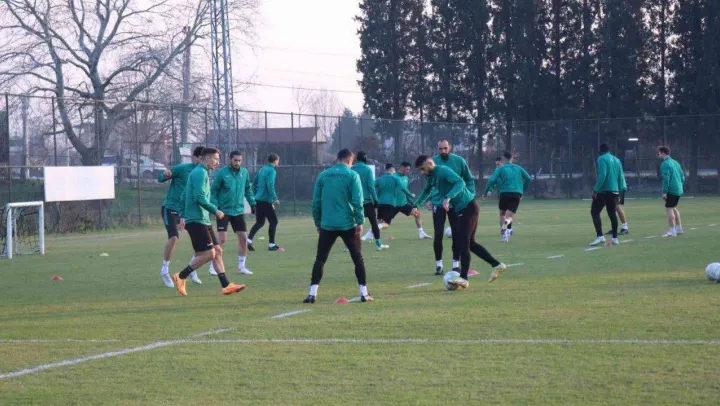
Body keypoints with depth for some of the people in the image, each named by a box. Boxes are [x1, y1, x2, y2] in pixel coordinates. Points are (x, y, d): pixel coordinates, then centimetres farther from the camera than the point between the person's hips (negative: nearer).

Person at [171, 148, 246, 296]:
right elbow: (199, 198, -22)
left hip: (202, 220, 10)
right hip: (197, 220, -10)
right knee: (208, 253, -12)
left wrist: (183, 215, 23)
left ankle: (226, 285, 6)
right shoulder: (200, 173, -12)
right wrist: (215, 210, -15)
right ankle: (180, 277, -3)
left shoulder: (199, 172, 18)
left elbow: (186, 194, 23)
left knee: (217, 251, 7)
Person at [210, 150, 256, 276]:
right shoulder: (221, 173, -9)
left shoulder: (244, 172, 5)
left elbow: (248, 189, 16)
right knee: (222, 239, -9)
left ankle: (241, 266, 13)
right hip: (224, 210, -5)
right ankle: (213, 266, 2)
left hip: (238, 211, 5)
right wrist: (215, 205, -15)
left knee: (243, 238, 2)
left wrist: (252, 203, 9)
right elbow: (213, 190, -6)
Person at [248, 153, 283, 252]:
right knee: (273, 221, 2)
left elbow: (254, 183, 18)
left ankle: (249, 240, -2)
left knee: (259, 222, 13)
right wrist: (275, 198, -20)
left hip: (258, 199, 8)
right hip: (266, 201, -8)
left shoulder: (262, 170, 14)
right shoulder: (272, 171, -10)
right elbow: (270, 185, -22)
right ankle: (272, 245, 4)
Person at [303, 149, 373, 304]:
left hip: (327, 225, 2)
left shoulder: (323, 175, 6)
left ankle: (312, 293, -1)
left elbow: (316, 201, 6)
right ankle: (364, 293, 8)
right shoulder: (352, 175, -3)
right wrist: (360, 222, -6)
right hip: (348, 225, -2)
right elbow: (357, 202, -10)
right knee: (357, 258, 10)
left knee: (320, 259, 8)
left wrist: (318, 222, 14)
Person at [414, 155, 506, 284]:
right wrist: (416, 205, 25)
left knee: (463, 243, -12)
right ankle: (497, 265, 20)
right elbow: (427, 191, 30)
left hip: (469, 208, -10)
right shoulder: (431, 176, 9)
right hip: (458, 210, 10)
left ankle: (463, 278, -13)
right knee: (469, 243, 12)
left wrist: (448, 197, -44)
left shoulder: (443, 171, -19)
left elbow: (460, 182, -34)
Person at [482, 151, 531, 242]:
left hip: (505, 193, -1)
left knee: (502, 214, 18)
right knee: (509, 216, 3)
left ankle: (504, 234, 1)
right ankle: (507, 222, -36)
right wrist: (522, 191, 25)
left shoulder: (500, 169, 7)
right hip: (517, 194, 1)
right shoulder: (518, 168, 16)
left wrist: (485, 192, 7)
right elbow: (528, 178, 14)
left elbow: (491, 180, -3)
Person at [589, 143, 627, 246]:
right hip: (615, 191, 7)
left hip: (603, 191, -7)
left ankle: (600, 236, -17)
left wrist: (595, 190, -15)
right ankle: (615, 238, 8)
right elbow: (621, 176, 11)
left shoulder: (602, 159, -6)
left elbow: (602, 176, -17)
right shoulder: (616, 160, 15)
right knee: (612, 213, 11)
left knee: (594, 212, -4)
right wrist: (622, 188, 11)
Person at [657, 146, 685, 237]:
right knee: (673, 208, 22)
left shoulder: (665, 164, -11)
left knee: (669, 209, -7)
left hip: (671, 191, -9)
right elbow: (682, 176, 19)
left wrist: (664, 192, -17)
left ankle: (672, 231, -11)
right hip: (678, 190, 9)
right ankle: (679, 228, 28)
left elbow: (666, 179, -18)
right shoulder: (675, 162, 16)